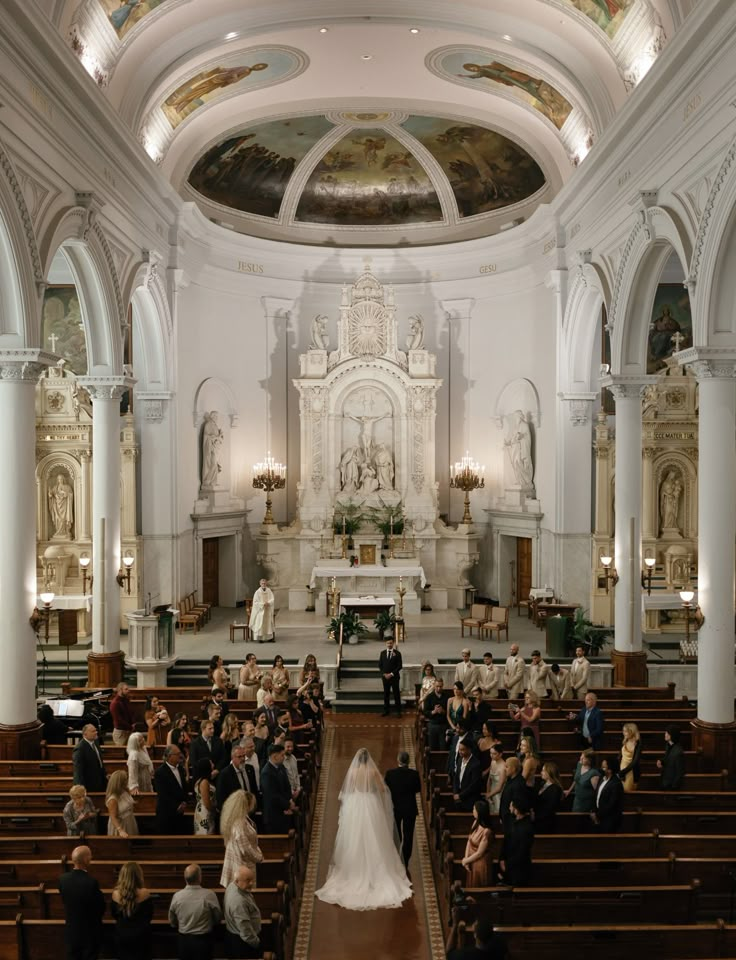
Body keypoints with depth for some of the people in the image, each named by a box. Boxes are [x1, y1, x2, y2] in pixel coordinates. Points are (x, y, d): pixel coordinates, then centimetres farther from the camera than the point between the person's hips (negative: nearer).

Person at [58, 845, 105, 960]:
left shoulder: (63, 879, -10)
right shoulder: (91, 882, -26)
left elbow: (65, 901, 4)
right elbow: (101, 907, -13)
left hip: (71, 932, 4)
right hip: (90, 932, -4)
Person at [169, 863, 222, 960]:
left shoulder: (177, 896, -14)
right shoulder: (209, 895, -22)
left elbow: (172, 923, 2)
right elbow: (218, 918, -6)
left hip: (183, 940, 2)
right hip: (203, 940, -2)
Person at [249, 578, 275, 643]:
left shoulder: (269, 591, 2)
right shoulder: (257, 592, -8)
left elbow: (272, 599, -1)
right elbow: (255, 602, -9)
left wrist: (268, 603, -20)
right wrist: (263, 604, -20)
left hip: (268, 610, 4)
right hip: (260, 610, -4)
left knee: (268, 624, 5)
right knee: (259, 624, -5)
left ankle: (269, 638, 10)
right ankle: (258, 638, -2)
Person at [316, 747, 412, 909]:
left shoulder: (351, 771, -5)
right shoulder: (373, 771, -7)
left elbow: (344, 791, 1)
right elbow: (383, 789, -3)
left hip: (353, 807, 1)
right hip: (370, 806, -1)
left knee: (353, 842, 9)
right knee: (373, 842, 8)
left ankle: (354, 874, 14)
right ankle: (375, 875, 12)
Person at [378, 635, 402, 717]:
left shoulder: (397, 653, -2)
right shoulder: (382, 653, 7)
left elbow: (400, 666, -5)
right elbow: (380, 665, 8)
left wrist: (392, 674, -12)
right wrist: (384, 674, -6)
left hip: (394, 677, -2)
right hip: (385, 676, 3)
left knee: (396, 694, 0)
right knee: (386, 694, 6)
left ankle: (398, 711, 4)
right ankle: (386, 711, 12)